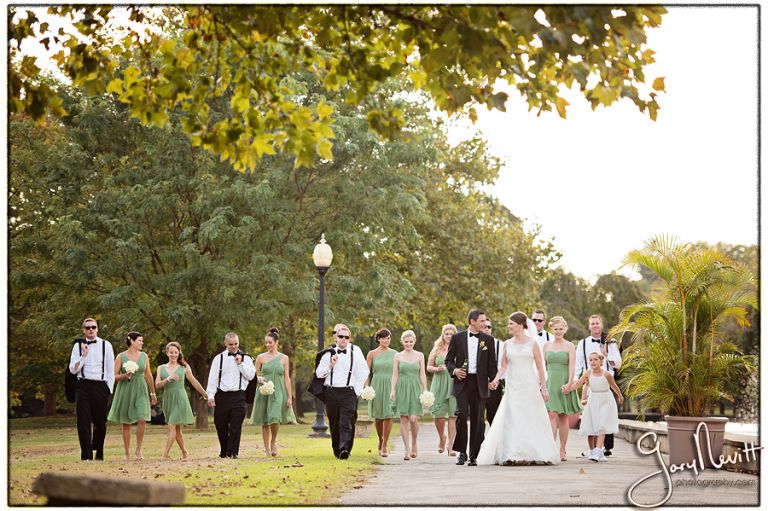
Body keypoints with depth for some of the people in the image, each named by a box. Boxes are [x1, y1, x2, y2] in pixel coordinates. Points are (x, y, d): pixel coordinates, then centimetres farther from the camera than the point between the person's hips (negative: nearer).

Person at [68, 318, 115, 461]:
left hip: (101, 386, 0)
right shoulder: (78, 346, 7)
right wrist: (84, 356, -9)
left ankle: (99, 453, 21)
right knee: (83, 422, -5)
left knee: (100, 422, 5)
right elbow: (73, 370, 3)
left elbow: (111, 370, 7)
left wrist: (109, 389, 1)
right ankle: (86, 455, -3)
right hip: (83, 386, 0)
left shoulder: (106, 345, 6)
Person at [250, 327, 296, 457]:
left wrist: (289, 397, 2)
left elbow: (287, 378, 6)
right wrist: (260, 379, -13)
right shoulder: (261, 357, 5)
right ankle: (267, 449, 15)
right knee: (265, 422, 3)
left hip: (278, 392, -1)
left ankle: (273, 442, 9)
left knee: (275, 419, -17)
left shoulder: (284, 358, 5)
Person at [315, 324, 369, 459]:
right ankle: (336, 450, 19)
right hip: (331, 392, 3)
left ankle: (345, 449, -26)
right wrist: (330, 365, -6)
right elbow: (319, 373, 11)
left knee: (346, 422, -16)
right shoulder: (329, 353, 8)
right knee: (334, 424, 8)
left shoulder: (355, 351, 1)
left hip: (349, 392, -3)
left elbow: (363, 372, 4)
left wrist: (357, 391, 0)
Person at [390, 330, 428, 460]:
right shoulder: (398, 356, 6)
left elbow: (422, 374, 7)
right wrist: (392, 390, -6)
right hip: (402, 389, 0)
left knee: (413, 419, -10)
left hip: (415, 389, 0)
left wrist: (425, 390, 0)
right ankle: (407, 449, 2)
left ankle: (414, 445, 14)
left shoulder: (419, 355, 8)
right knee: (403, 419, -3)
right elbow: (395, 375, 4)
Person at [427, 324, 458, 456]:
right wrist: (437, 369, -7)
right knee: (438, 415, -2)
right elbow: (428, 367, 12)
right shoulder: (437, 350, 10)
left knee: (452, 415, -6)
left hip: (454, 385, -1)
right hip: (439, 385, 1)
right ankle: (442, 439, 26)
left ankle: (450, 445, -1)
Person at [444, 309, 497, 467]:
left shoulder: (488, 340, 8)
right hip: (462, 381, -1)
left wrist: (492, 380, -1)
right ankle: (462, 452, -2)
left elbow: (492, 363, 11)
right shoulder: (457, 338, 5)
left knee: (478, 420, 1)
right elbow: (448, 360, 9)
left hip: (480, 383, 2)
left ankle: (474, 456, 8)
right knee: (462, 414, -15)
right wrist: (454, 370, -10)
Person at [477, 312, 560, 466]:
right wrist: (496, 378, -8)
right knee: (512, 420, -4)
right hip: (513, 386, 2)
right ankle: (512, 454, -4)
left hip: (529, 385, -2)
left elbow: (540, 367, 1)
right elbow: (504, 366, 10)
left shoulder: (532, 343, 0)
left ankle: (533, 454, 11)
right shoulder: (507, 344, 8)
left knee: (531, 420, 2)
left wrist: (544, 388, -2)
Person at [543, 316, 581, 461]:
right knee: (552, 415, -12)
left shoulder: (569, 346, 1)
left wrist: (569, 383, -17)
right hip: (550, 383, 1)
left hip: (564, 383, -1)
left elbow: (572, 366, -6)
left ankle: (562, 451, 13)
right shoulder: (547, 345, 9)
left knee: (563, 417, 6)